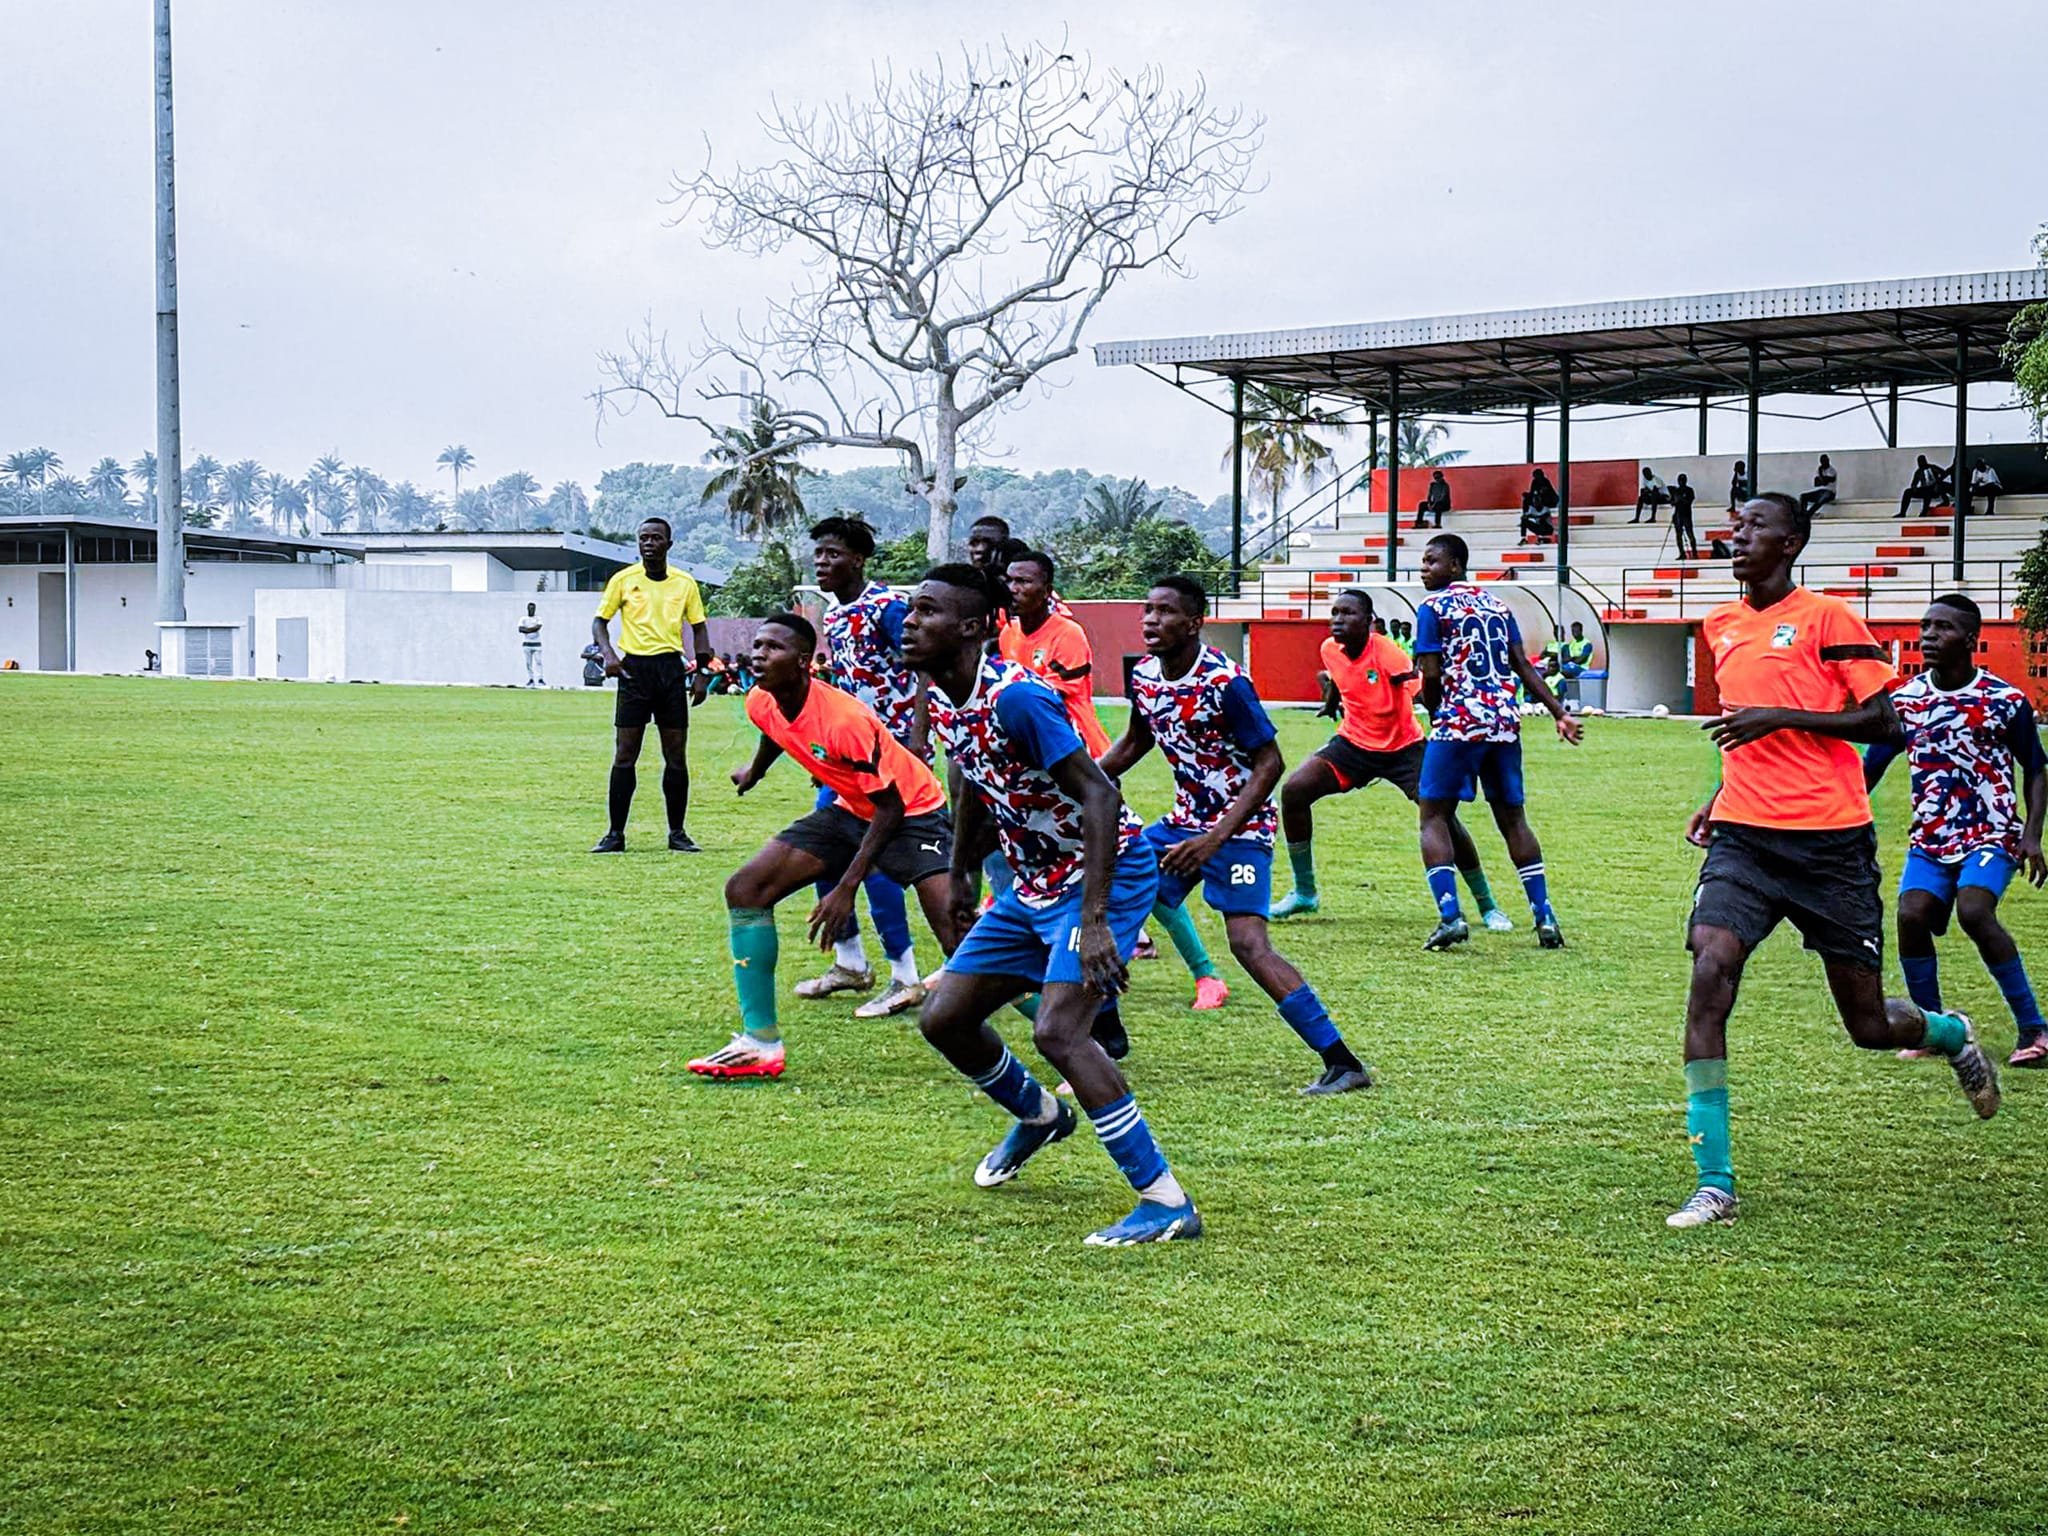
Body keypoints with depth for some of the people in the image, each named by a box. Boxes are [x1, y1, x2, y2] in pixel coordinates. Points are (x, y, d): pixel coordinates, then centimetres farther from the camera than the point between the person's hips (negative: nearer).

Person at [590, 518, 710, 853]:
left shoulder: (685, 583, 7)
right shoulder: (623, 580, 3)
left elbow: (698, 627, 12)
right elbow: (600, 620, 7)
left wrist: (701, 674, 4)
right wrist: (607, 653, -12)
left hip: (671, 668, 1)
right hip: (634, 668, -1)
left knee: (676, 755, 3)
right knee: (624, 755, -3)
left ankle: (677, 833, 11)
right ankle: (616, 834, 2)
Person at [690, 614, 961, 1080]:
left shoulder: (845, 720, -32)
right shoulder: (762, 704, -9)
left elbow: (889, 806, -25)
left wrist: (847, 888, -28)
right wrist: (754, 771, 39)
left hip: (912, 811, -8)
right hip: (850, 810, 8)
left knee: (955, 928, -25)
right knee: (744, 890, -4)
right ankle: (760, 1043, -2)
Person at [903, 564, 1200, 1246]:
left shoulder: (1014, 697, -26)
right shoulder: (942, 700, 1)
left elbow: (1099, 795, -29)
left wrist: (1093, 921, -34)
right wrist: (961, 873, 29)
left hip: (1108, 871, -9)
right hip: (1034, 883, 9)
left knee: (1057, 1031, -25)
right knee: (944, 1019, 9)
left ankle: (1168, 1203, -19)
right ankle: (1038, 1115, 39)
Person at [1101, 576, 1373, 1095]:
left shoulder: (1225, 683, -23)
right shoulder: (1143, 675, 1)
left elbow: (1268, 764, -21)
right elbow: (1135, 742, 20)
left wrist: (1215, 839, -27)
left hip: (1239, 828, -8)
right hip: (1184, 821, 8)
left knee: (1249, 943, -21)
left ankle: (1343, 1064, -17)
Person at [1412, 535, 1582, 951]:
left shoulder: (1433, 607, -2)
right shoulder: (1495, 604, 16)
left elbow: (1432, 676, -9)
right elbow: (1523, 667, 11)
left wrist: (1433, 712, 9)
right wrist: (1559, 713, 11)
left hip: (1458, 722, -6)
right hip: (1505, 723, 6)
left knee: (1434, 816, 2)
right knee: (1512, 818, 14)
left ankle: (1450, 916, -12)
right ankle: (1545, 917, 11)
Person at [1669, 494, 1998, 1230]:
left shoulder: (1826, 617, -5)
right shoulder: (1721, 626, 13)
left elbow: (1883, 722, -9)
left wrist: (1780, 717, -18)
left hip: (1830, 840, -4)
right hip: (1744, 837, 4)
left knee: (1870, 1026, 5)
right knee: (1709, 975, -19)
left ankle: (1952, 1034, 44)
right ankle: (1714, 1184, -14)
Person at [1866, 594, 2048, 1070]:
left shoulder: (2005, 701, -4)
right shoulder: (1905, 701, 2)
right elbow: (1869, 770, 8)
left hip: (1991, 834, -3)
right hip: (1930, 837, 4)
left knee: (1974, 910, -28)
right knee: (1911, 915, -20)